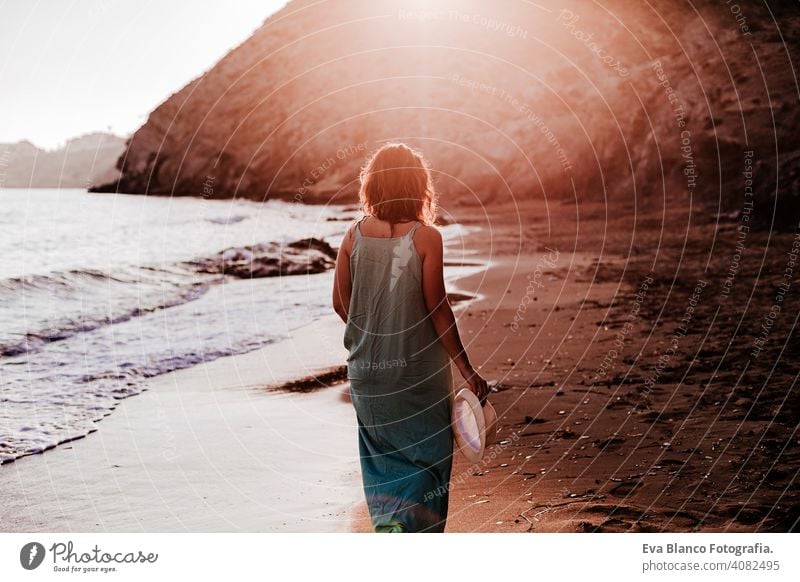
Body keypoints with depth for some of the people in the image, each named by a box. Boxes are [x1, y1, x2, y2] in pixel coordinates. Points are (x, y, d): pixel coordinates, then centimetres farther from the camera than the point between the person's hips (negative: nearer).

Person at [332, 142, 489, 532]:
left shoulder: (355, 235, -3)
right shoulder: (426, 236, -13)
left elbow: (340, 303, 3)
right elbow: (437, 309, -13)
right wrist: (466, 369, -4)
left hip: (367, 372, 4)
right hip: (420, 370, -3)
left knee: (382, 456, 20)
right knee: (426, 457, 10)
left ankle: (387, 525, 21)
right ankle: (404, 525, -6)